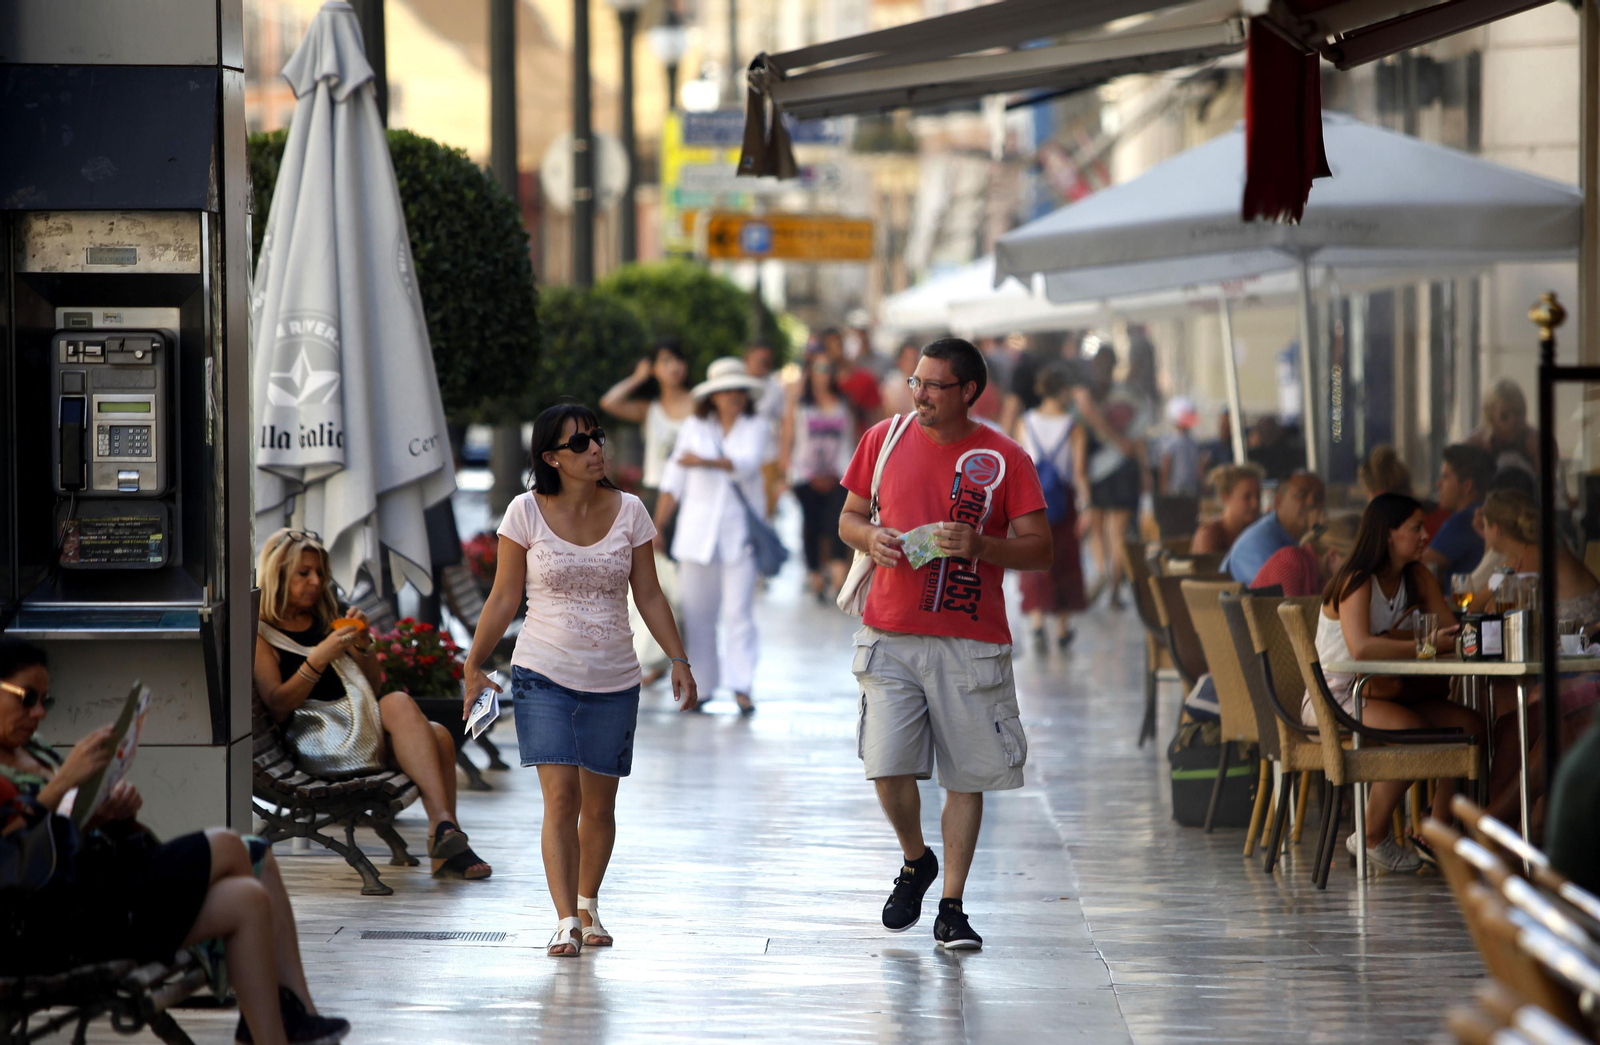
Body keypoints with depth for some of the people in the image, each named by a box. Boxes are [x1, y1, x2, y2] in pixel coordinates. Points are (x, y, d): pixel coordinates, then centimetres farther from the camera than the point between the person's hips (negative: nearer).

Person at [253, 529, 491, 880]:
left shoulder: (326, 621, 25)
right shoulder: (259, 635, 6)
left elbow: (373, 686, 24)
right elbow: (277, 706, -8)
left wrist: (363, 645, 5)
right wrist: (320, 657, -17)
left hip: (361, 724, 7)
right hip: (315, 739, -7)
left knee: (438, 736, -25)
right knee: (398, 704, -33)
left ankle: (447, 849, -31)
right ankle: (445, 827, -43)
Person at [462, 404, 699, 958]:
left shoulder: (629, 512, 1)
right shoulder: (526, 513, -4)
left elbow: (649, 595, 7)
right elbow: (504, 597, 1)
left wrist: (679, 660, 1)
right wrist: (473, 666, 1)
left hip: (613, 679, 2)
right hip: (545, 675, -2)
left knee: (598, 804, 8)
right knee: (560, 797, -13)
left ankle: (589, 906, 29)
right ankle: (566, 922, -14)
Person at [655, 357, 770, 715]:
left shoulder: (755, 428, 6)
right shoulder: (694, 428, 9)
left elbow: (747, 464, -13)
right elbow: (674, 482, 10)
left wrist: (705, 462, -28)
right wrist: (656, 527, 5)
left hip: (739, 533, -2)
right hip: (698, 533, 2)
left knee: (738, 611, -8)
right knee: (697, 612, 1)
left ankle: (741, 686, -8)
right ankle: (701, 684, 10)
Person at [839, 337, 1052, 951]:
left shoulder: (1005, 459, -1)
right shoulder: (884, 440, 6)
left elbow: (1039, 552, -1)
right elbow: (849, 518, 16)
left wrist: (980, 545, -19)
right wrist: (871, 538, -7)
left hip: (971, 642, -1)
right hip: (891, 636, 1)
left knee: (967, 777, 2)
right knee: (887, 766, -8)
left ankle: (951, 908, 12)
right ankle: (915, 861, 21)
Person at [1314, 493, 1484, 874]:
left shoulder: (1416, 577, 6)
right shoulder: (1357, 582, -17)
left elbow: (1452, 630, -1)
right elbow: (1360, 647, -34)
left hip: (1381, 690, 8)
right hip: (1331, 699, -8)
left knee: (1469, 724, -11)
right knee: (1411, 728, -33)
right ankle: (1372, 838, -17)